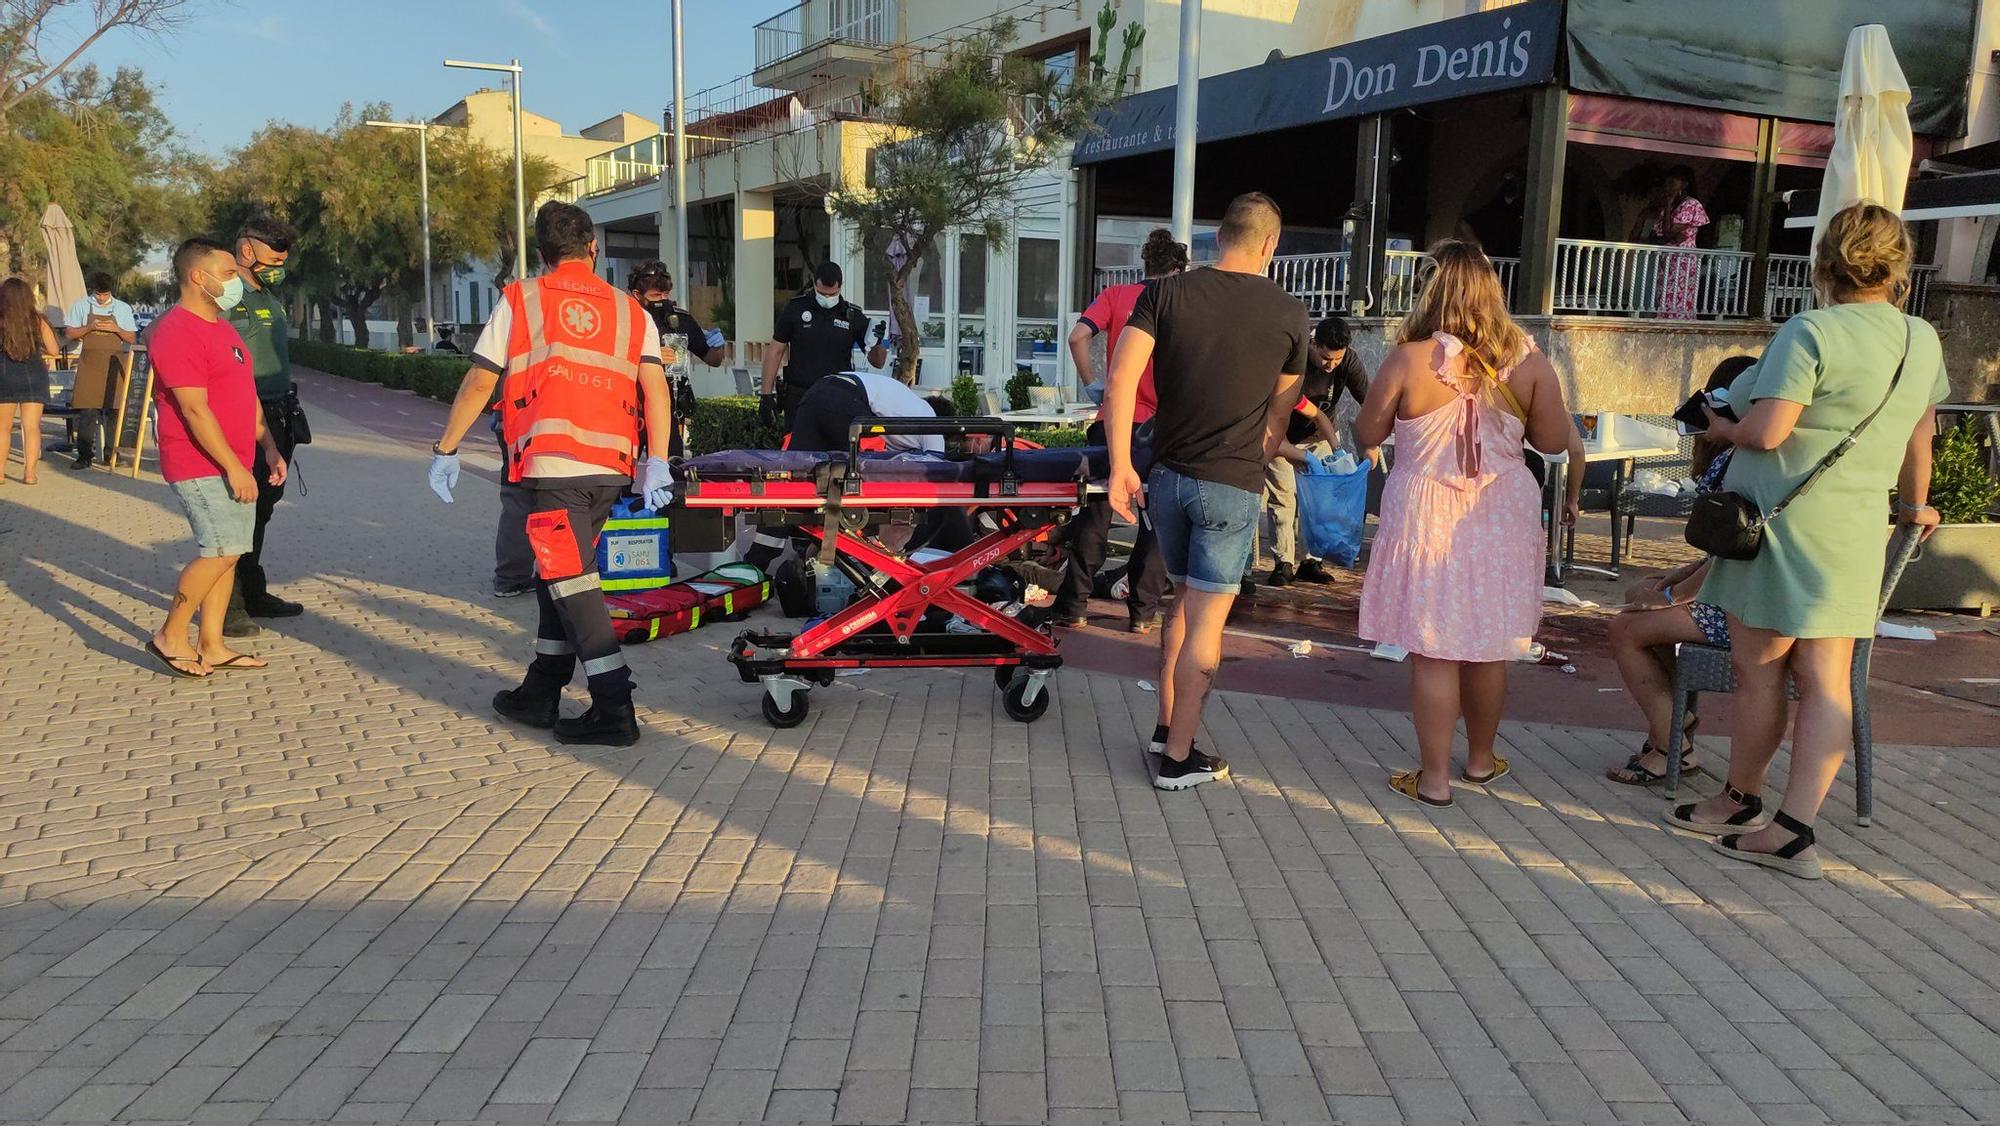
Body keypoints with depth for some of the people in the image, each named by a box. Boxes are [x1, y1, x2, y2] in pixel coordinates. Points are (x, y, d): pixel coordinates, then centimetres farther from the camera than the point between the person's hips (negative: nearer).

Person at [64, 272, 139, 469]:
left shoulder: (123, 308, 8)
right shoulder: (81, 305, 7)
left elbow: (132, 338, 9)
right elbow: (69, 333, 8)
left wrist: (117, 329, -10)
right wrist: (89, 328, -10)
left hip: (114, 364, 1)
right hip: (89, 364, -1)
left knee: (114, 409, 0)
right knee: (87, 411, -6)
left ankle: (112, 453, 8)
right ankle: (84, 455, -5)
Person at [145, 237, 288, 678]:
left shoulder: (222, 327, 17)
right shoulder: (177, 332, -15)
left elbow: (247, 395, 21)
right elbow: (195, 410, -19)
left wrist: (269, 447, 14)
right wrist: (234, 467, -20)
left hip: (233, 464, 9)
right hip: (201, 467, -9)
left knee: (227, 553, 8)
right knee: (222, 551, -11)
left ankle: (211, 646, 14)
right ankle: (170, 637, 3)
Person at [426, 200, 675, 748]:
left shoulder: (519, 300, 6)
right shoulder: (631, 311, 13)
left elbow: (479, 382, 6)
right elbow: (655, 386, 0)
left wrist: (446, 449, 14)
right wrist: (656, 462, -2)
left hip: (552, 463, -4)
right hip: (610, 466, 5)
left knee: (570, 580, -3)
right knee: (557, 573, 18)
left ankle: (614, 709, -8)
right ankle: (541, 694, 26)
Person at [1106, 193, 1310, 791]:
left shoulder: (1166, 292, 1)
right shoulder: (1289, 314, -1)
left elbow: (1121, 377, -11)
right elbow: (1279, 414, 6)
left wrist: (1121, 467, -10)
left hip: (1167, 475, 3)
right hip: (1232, 485, -3)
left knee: (1186, 599, 22)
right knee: (1208, 618, 3)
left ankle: (1166, 725, 29)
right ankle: (1179, 757, 8)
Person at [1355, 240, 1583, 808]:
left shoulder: (1410, 360, -14)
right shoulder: (1528, 361, -4)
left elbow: (1367, 433, -4)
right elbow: (1556, 441, 2)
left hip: (1428, 519, -3)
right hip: (1503, 514, 4)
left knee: (1433, 652, 4)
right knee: (1489, 647, 17)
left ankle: (1434, 777, 10)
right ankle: (1481, 759, 33)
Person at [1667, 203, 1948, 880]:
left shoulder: (1811, 332, -14)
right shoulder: (1924, 342, 8)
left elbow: (1766, 432, -20)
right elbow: (1919, 435, 21)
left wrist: (1721, 427, 2)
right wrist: (1914, 504, 37)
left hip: (1783, 519, -6)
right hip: (1854, 534, 6)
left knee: (1759, 668, 7)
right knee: (1826, 679, 4)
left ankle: (1742, 800, 22)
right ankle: (1794, 829, 4)